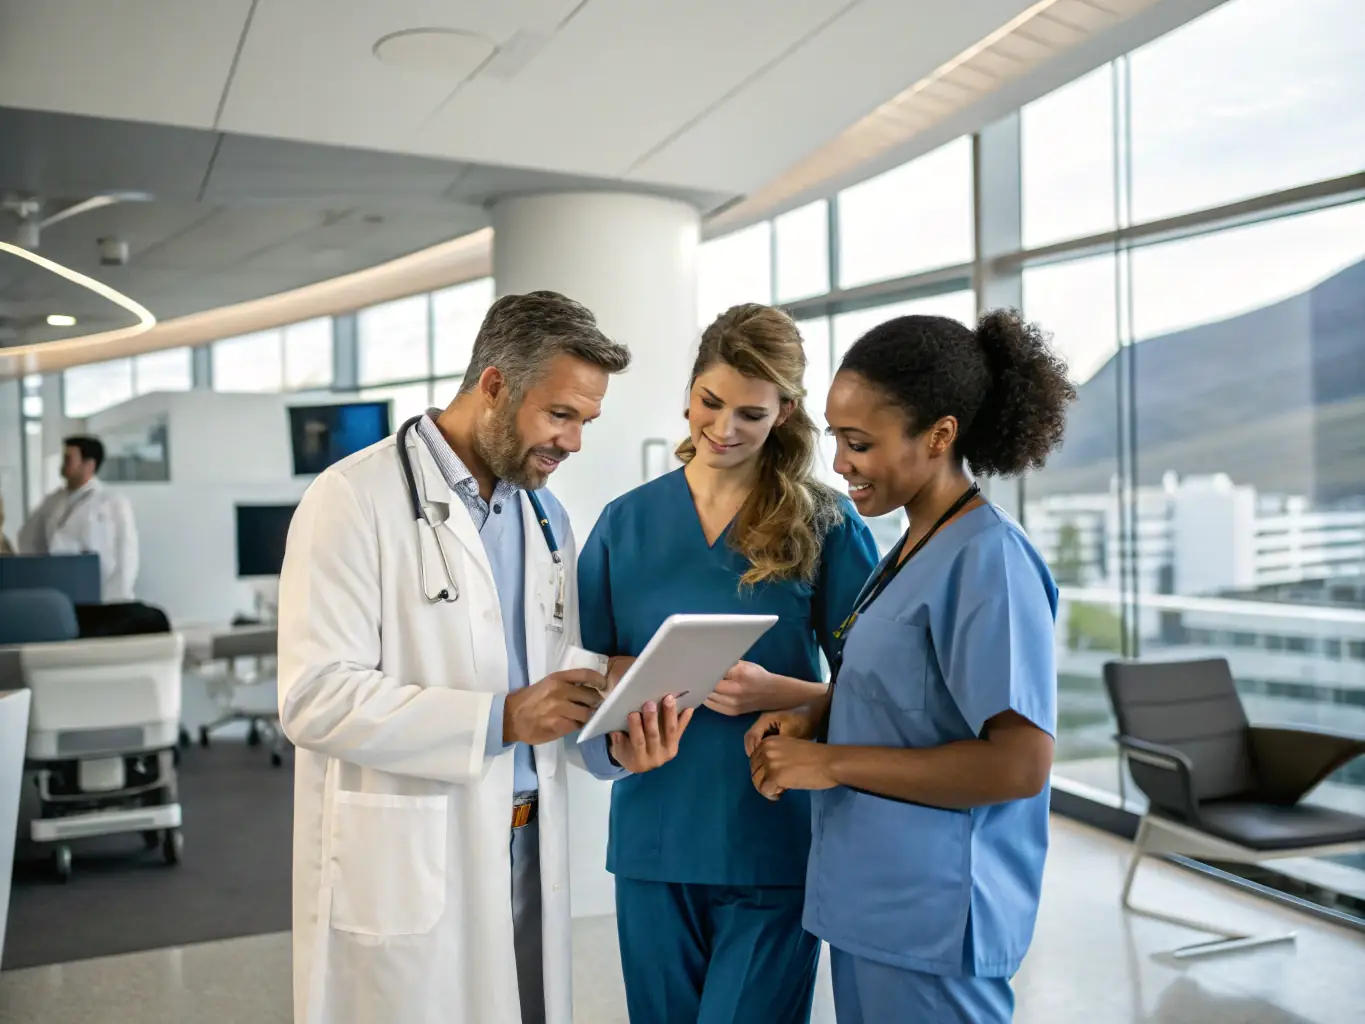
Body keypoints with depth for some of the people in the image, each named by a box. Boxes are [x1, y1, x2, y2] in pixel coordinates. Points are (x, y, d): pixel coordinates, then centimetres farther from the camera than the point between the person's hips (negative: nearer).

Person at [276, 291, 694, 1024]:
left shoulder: (545, 516, 10)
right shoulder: (355, 499, -12)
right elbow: (316, 696, -19)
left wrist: (614, 743, -8)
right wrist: (500, 718, -23)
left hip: (529, 849, 6)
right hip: (404, 863, -6)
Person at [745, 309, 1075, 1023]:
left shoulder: (988, 561, -19)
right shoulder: (912, 549, 7)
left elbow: (1020, 764, -23)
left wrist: (833, 762, -19)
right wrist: (810, 718, -1)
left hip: (930, 920, -8)